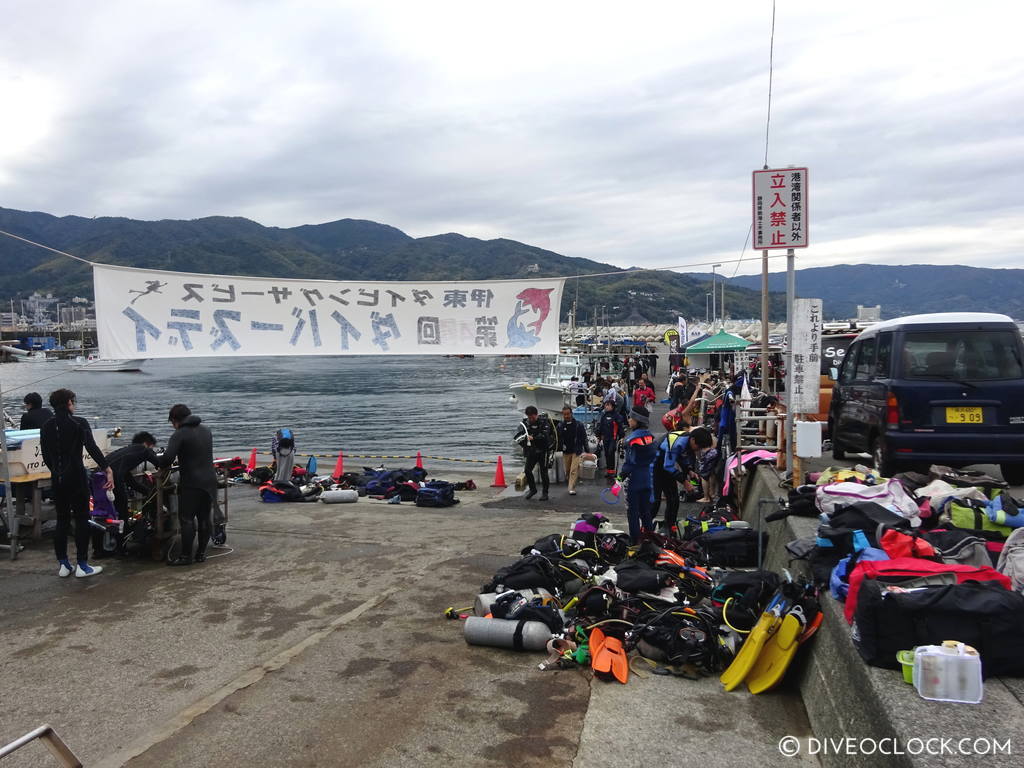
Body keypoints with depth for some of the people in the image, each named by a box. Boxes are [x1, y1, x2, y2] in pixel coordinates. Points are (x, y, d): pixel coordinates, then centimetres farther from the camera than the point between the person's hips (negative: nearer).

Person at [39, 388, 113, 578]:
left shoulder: (46, 426, 8)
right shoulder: (79, 423, -10)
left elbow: (45, 455, 13)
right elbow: (92, 448, -19)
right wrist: (107, 470, -21)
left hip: (57, 479, 6)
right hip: (76, 477, -6)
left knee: (62, 520, 13)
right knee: (82, 520, 2)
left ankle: (63, 565, 16)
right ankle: (82, 566, 3)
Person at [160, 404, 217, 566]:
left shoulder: (180, 435, -11)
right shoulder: (206, 430, 12)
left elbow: (168, 457, -22)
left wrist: (162, 467, -1)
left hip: (191, 483, -7)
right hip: (209, 481, 7)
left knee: (187, 519, -1)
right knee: (204, 518, 12)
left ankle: (186, 556, 2)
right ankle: (201, 553, 18)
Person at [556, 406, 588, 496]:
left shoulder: (579, 425, -2)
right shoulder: (560, 426, 3)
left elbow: (584, 438, 2)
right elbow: (558, 439, 9)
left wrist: (586, 451, 0)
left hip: (577, 451, -3)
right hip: (566, 452, 3)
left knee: (574, 470, -11)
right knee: (567, 471, 10)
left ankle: (572, 488, -10)